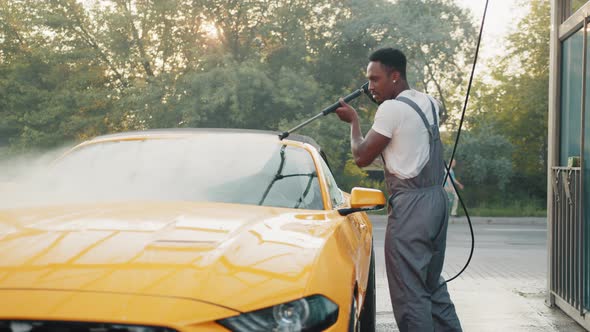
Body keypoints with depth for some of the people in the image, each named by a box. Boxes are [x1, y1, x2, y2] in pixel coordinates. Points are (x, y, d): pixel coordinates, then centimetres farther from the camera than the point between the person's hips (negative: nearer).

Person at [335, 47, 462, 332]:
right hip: (437, 198, 9)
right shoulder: (429, 102, 12)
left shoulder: (392, 109, -13)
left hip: (411, 204, -9)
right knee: (432, 284, 18)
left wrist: (353, 120, 7)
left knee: (410, 292, -6)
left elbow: (362, 157, -9)